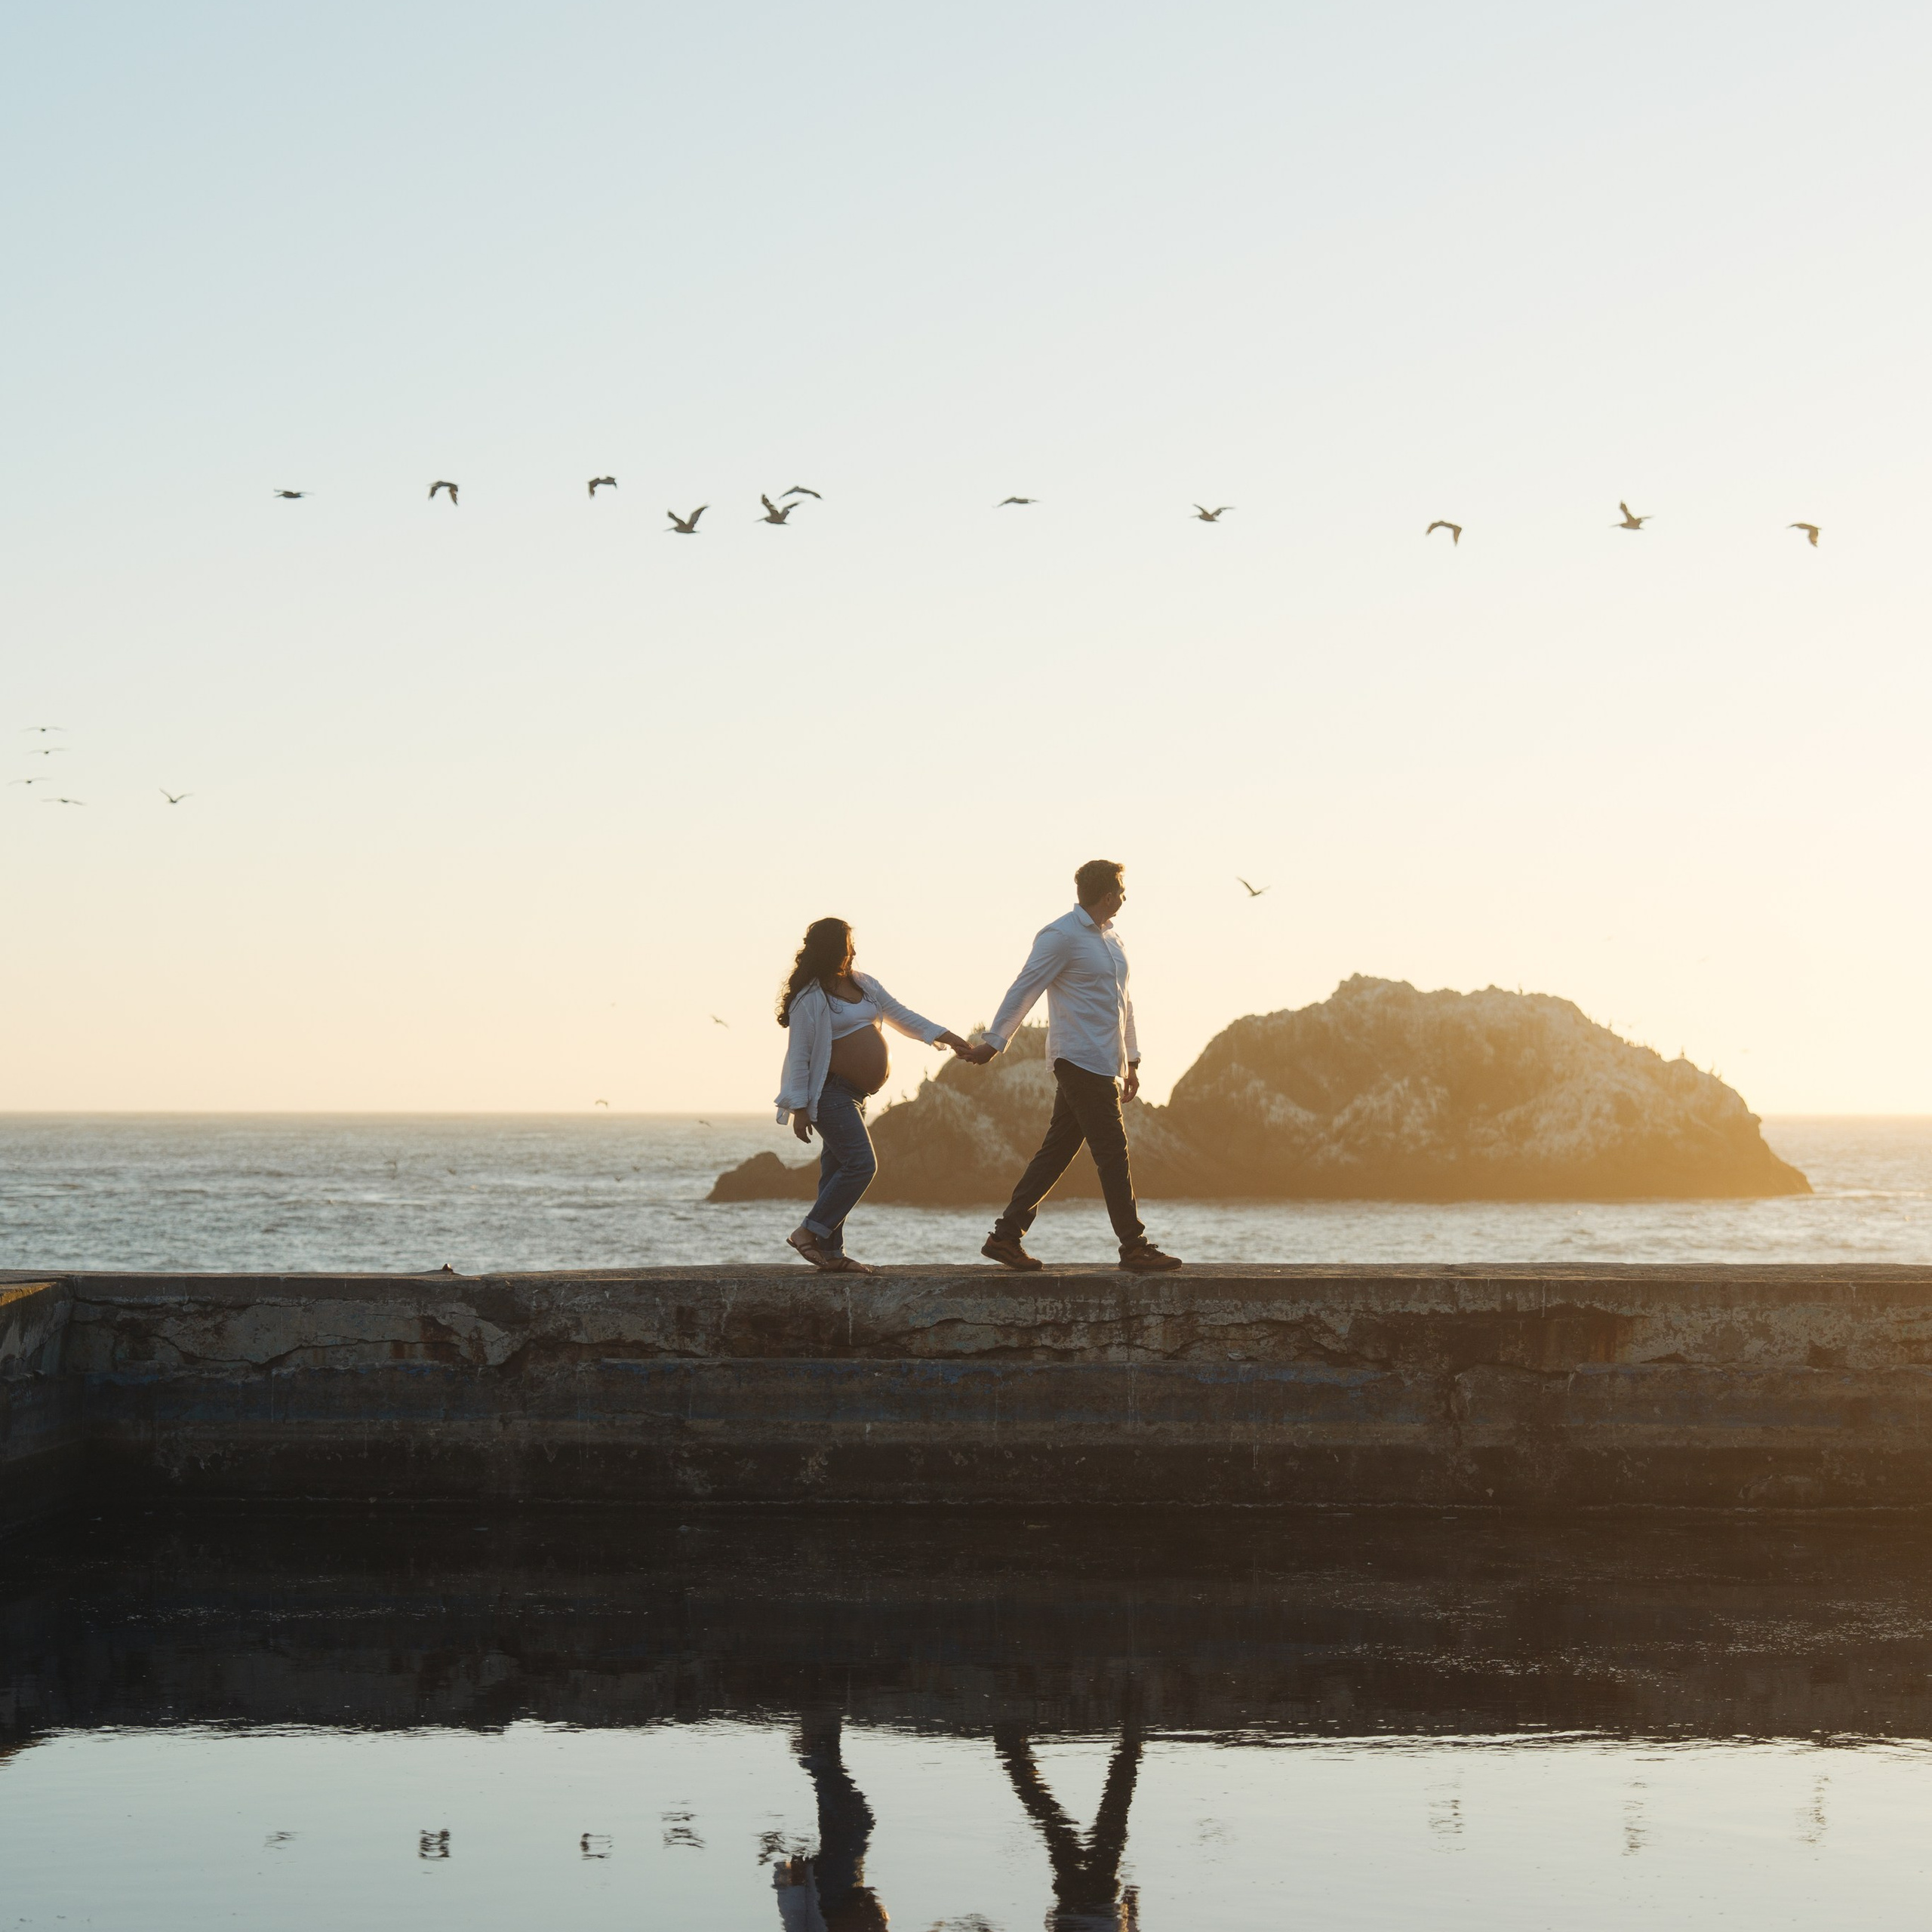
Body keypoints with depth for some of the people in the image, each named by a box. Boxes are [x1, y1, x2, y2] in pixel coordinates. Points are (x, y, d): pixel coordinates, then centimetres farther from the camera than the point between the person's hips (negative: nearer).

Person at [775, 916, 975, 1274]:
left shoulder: (863, 985, 13)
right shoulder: (810, 999, -12)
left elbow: (901, 1016, 20)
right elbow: (799, 1056, -12)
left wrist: (947, 1038, 14)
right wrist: (799, 1108, -15)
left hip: (855, 1096, 8)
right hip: (831, 1093, -8)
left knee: (839, 1171, 8)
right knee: (860, 1165, -17)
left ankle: (831, 1253, 10)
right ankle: (809, 1232, -12)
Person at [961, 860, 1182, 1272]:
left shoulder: (1111, 938, 18)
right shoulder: (1062, 937, -10)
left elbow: (1123, 1001, 25)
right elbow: (1023, 991, -9)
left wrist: (1132, 1060, 25)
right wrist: (993, 1041, -8)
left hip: (1103, 1064, 9)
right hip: (1081, 1061, -9)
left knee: (1056, 1152, 7)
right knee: (1113, 1153, -7)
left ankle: (1006, 1237, 10)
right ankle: (1134, 1246, -3)